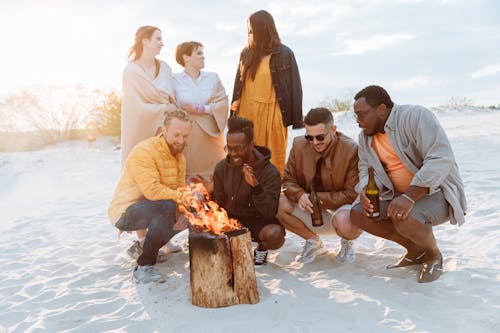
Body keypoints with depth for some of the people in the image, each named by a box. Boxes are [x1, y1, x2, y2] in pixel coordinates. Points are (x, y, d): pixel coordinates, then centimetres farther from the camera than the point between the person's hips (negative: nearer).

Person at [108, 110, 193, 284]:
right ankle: (144, 267, -22)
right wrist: (180, 197, -29)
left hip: (152, 210, 9)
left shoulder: (179, 156, 7)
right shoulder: (144, 151, -22)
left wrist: (183, 212, -16)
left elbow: (180, 190, 3)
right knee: (166, 205, -33)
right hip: (125, 211, -9)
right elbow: (152, 190, -34)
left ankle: (143, 247, 11)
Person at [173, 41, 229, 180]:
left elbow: (223, 103, 3)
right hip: (185, 133, -2)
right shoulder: (175, 80, 2)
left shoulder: (213, 77, 11)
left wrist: (205, 109, -9)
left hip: (210, 132, 3)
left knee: (211, 171, 0)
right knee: (188, 171, -4)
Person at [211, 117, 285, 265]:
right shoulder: (222, 168, -3)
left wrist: (256, 186, -36)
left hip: (258, 221, -3)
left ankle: (261, 247, 4)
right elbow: (218, 202, 5)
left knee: (275, 235, -36)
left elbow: (270, 212, -22)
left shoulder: (270, 172, -15)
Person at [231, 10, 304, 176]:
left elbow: (294, 86, -2)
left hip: (271, 114, -3)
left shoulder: (284, 53, -3)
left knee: (274, 159, 4)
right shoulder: (247, 53, 8)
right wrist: (234, 111, 9)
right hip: (247, 113, 4)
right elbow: (238, 84, 13)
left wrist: (296, 118, -6)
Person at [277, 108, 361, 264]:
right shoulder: (299, 145, -5)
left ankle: (346, 242, 3)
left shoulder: (351, 150, -18)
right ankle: (313, 241, 5)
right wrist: (300, 195, -21)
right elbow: (288, 179, 2)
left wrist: (320, 198, -24)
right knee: (279, 204, -19)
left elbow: (353, 193, -16)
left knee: (344, 222, -39)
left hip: (342, 207, -4)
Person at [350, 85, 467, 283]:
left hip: (437, 191, -7)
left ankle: (434, 254, -1)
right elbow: (364, 169, 6)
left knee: (404, 219, -35)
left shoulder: (415, 116, -19)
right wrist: (364, 193, -18)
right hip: (400, 195, 8)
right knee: (357, 214, -9)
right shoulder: (365, 136, 4)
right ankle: (416, 250, 6)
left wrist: (409, 197, -37)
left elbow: (441, 159, -29)